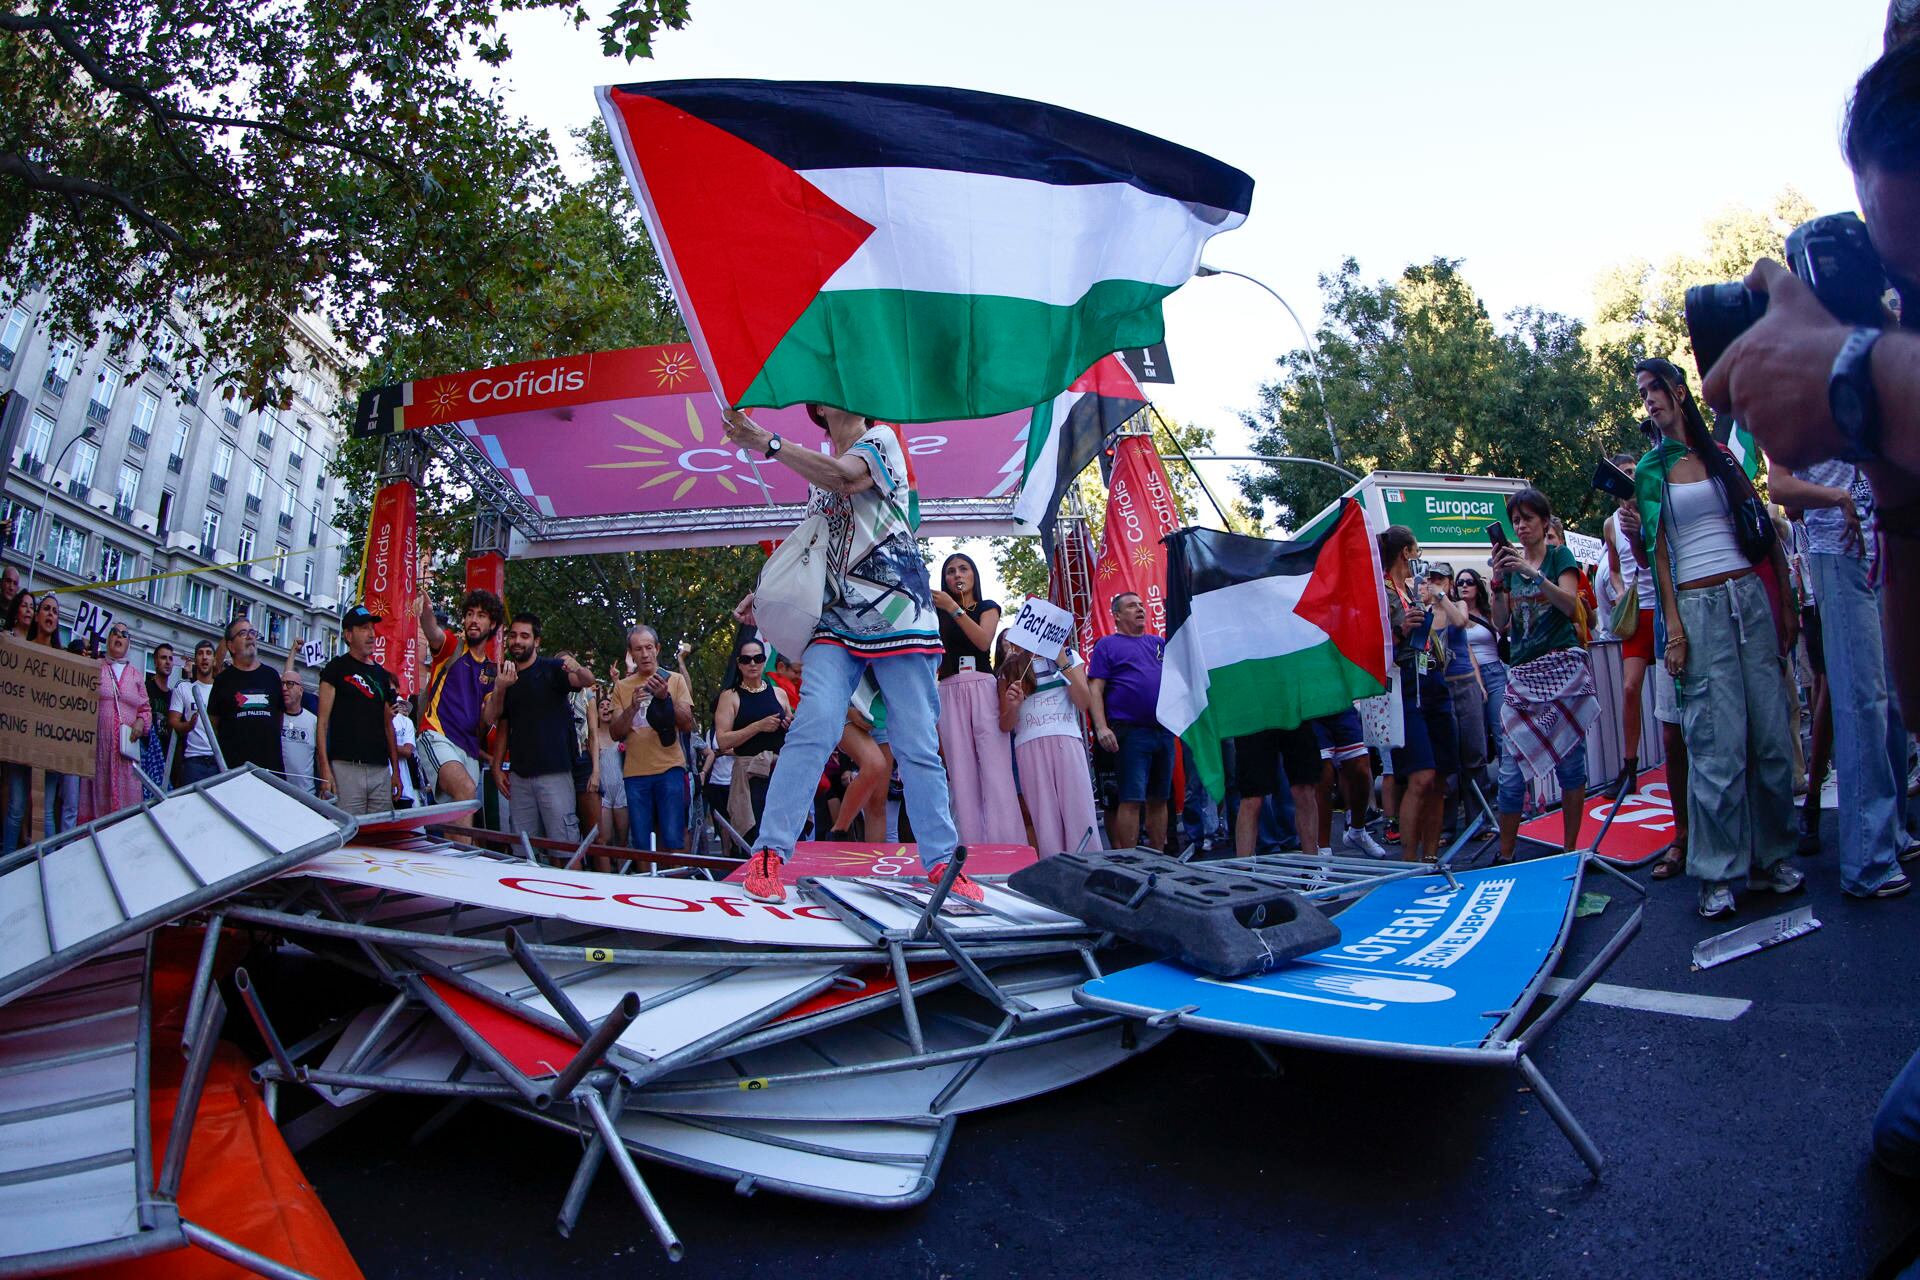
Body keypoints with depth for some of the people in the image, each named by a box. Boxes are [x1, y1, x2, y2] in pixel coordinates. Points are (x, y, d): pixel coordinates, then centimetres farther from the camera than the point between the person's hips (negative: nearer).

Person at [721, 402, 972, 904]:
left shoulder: (882, 439, 5)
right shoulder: (817, 469, 22)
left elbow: (845, 477, -18)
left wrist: (767, 442, -20)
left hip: (897, 614, -4)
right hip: (836, 618, 4)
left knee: (917, 745, -4)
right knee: (814, 727, -15)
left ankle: (942, 862, 5)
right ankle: (769, 853, -13)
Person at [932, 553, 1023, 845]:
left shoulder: (988, 607, 15)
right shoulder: (937, 613, 20)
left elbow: (984, 641, -6)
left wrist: (954, 608, -9)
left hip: (983, 688, -2)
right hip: (950, 692, 2)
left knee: (994, 767, -13)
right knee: (962, 771, -6)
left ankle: (1004, 843, -18)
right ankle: (973, 846, -9)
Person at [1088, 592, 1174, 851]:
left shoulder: (1159, 643, 20)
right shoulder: (1106, 645, 4)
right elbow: (1095, 688, -5)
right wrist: (1101, 727, -16)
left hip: (1164, 731, 6)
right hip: (1130, 732, -5)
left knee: (1159, 799, 9)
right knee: (1131, 799, -8)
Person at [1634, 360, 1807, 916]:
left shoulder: (1723, 454, 13)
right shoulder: (1650, 470, 6)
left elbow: (1765, 529, 14)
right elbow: (1658, 554, 1)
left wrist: (1785, 602, 8)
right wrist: (1673, 627, -7)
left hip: (1751, 597, 3)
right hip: (1697, 608, -3)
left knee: (1770, 733, 3)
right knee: (1717, 744, -7)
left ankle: (1772, 857, 16)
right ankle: (1717, 874, 1)